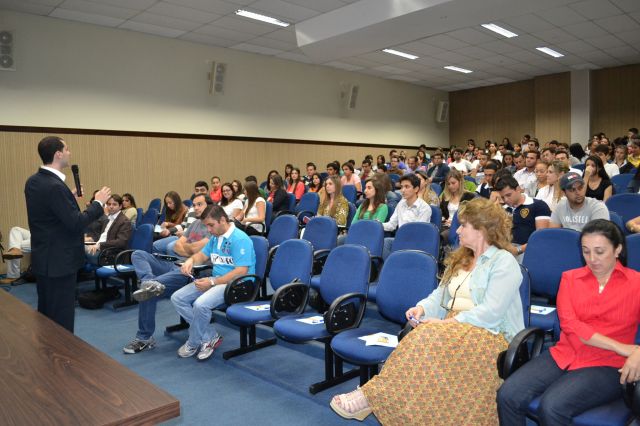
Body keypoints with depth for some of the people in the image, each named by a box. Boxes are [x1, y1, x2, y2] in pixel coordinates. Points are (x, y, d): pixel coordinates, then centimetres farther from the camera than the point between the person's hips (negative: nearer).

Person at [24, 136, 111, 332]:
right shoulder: (55, 186, -24)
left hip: (43, 258, 10)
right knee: (61, 317, 2)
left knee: (46, 313, 21)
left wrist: (69, 197, 15)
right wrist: (98, 203, -13)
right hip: (59, 260, -10)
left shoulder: (33, 181, 6)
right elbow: (76, 224, -24)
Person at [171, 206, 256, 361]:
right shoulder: (216, 237, 12)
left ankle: (193, 343, -2)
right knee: (177, 298, -3)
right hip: (215, 279, 10)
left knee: (200, 304, -32)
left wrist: (212, 282, -23)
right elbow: (203, 255, 26)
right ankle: (210, 336, -3)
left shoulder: (240, 239, -16)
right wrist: (191, 260, 2)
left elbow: (241, 272, -23)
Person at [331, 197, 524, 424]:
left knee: (429, 338, -32)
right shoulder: (460, 258, 19)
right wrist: (422, 308, -5)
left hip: (489, 335, -6)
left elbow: (491, 312, -16)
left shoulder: (503, 262, -6)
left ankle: (371, 397, -31)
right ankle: (370, 396, -37)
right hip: (451, 328, 7)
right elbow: (440, 295, 17)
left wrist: (447, 323, -21)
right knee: (424, 340, -28)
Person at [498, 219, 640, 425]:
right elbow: (569, 324, -1)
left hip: (607, 365, -3)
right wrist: (622, 347, -11)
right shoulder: (570, 277, 12)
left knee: (551, 406, -30)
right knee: (508, 396, -20)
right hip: (564, 355, 3)